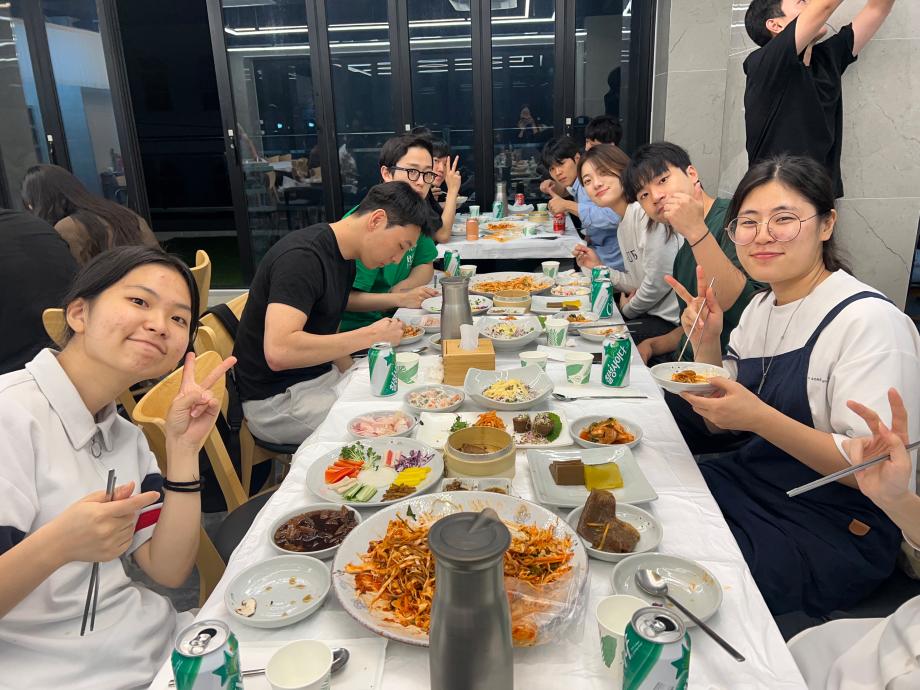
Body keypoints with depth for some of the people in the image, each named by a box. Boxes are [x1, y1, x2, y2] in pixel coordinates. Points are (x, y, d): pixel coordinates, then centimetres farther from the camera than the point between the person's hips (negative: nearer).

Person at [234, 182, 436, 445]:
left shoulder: (344, 259, 7)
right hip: (279, 398, -9)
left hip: (322, 375, 9)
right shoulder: (303, 256, -22)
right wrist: (371, 335, -25)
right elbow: (278, 352, -32)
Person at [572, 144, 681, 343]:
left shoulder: (645, 210, -17)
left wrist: (628, 309, -2)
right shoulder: (623, 227, 13)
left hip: (672, 319, -8)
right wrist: (599, 268, 5)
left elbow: (658, 281, -19)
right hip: (653, 313, 8)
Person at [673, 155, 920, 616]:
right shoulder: (760, 307, 5)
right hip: (747, 482, 7)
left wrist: (760, 418, -33)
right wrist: (706, 347, -7)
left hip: (835, 531, -7)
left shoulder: (868, 320, -19)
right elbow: (722, 423, 10)